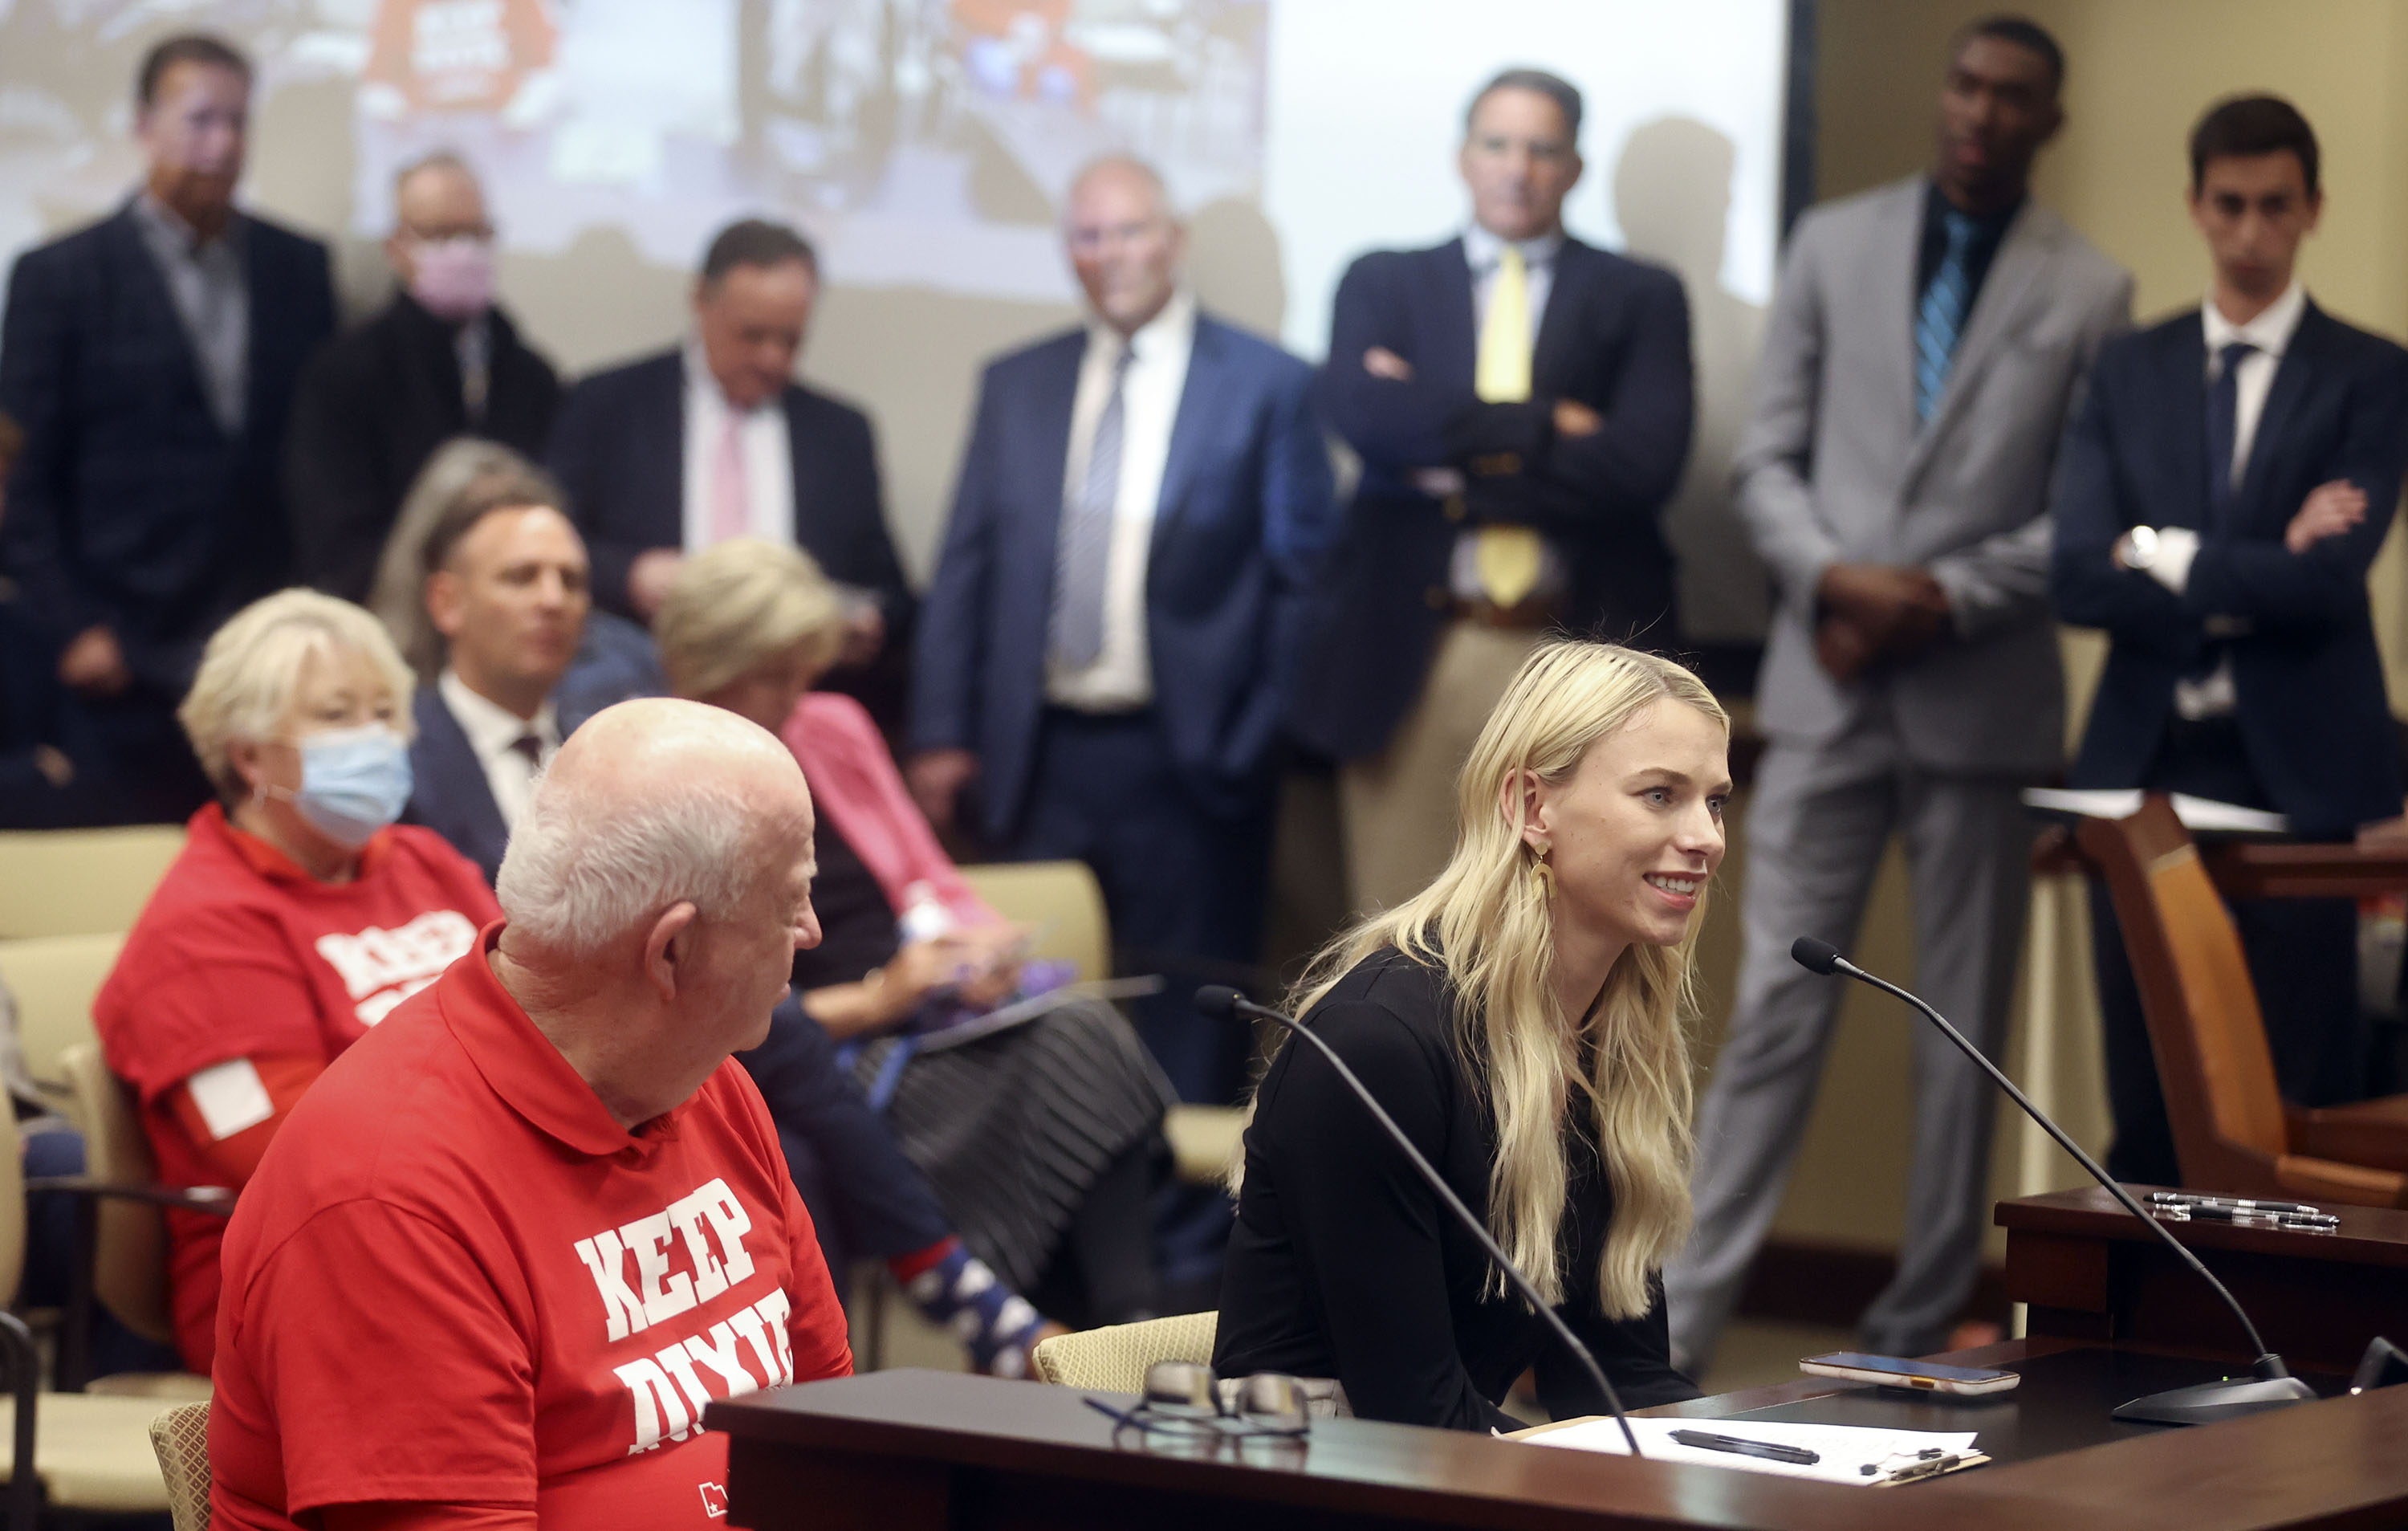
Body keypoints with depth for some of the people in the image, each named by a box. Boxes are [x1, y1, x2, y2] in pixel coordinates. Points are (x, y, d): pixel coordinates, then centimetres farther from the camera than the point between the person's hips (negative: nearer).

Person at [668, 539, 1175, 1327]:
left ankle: (1133, 1324, -37)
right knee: (1060, 1061, -31)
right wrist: (868, 1004, -16)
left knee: (1086, 1030, -26)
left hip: (935, 1015, 6)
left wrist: (979, 944, -1)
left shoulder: (835, 729, 17)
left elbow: (930, 882, 23)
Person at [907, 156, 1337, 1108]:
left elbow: (1302, 574, 0)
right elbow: (966, 567, 11)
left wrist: (1258, 741, -5)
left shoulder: (1267, 385, 1)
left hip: (1187, 760, -3)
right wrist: (940, 734, 3)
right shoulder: (1016, 386, 12)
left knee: (1183, 1030, 3)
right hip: (1042, 754, 3)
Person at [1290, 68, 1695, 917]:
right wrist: (1544, 428, -9)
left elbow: (1645, 463, -6)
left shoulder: (1641, 297, 10)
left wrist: (1458, 466, -7)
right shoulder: (1382, 283, 14)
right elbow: (1362, 416, -6)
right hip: (1410, 654, 1)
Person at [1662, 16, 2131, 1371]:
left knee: (1966, 1029, 6)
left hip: (1985, 693, -1)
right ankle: (1684, 1318, -2)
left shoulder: (2090, 294, 2)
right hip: (1828, 684, 1)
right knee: (1777, 1007, -3)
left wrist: (1942, 597, -12)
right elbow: (1770, 456, 7)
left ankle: (1919, 1333, 14)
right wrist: (1834, 575, -10)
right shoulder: (1835, 244, 8)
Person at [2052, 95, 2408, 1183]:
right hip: (2145, 767, 3)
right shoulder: (2130, 371, 11)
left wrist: (2164, 553, -6)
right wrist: (2247, 583, -10)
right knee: (2144, 1110, 6)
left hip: (2295, 775, -3)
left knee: (2303, 1107, -3)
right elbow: (2077, 579, -1)